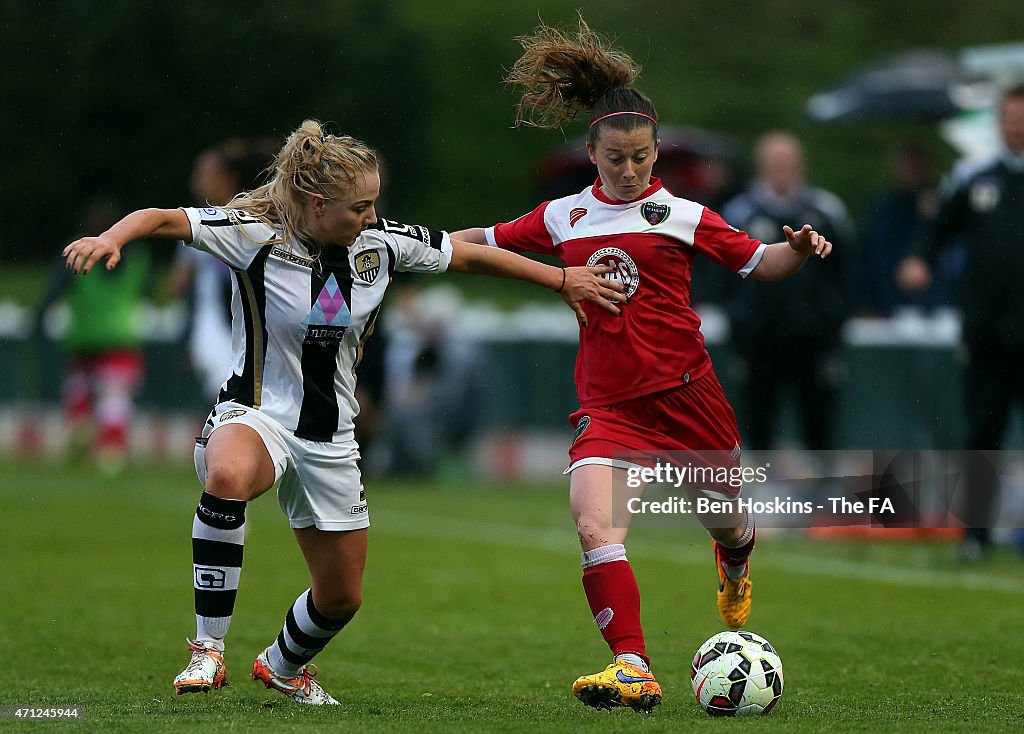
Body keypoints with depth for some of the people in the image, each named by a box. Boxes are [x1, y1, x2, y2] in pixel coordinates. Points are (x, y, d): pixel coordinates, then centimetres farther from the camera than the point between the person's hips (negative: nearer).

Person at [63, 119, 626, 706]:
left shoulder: (383, 243, -3)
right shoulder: (255, 234, -16)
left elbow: (470, 254, 10)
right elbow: (164, 219, -26)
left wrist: (563, 279, 13)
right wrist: (112, 238, -47)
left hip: (331, 437, 5)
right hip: (257, 414, -5)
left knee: (342, 597, 11)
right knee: (228, 476, -42)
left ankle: (284, 666, 47)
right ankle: (209, 651, -32)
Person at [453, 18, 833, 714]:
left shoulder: (681, 215, 0)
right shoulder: (564, 217, 8)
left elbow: (758, 262, 3)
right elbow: (488, 241, 20)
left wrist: (798, 251, -17)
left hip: (685, 391, -1)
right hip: (608, 402, 1)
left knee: (726, 522, 16)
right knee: (595, 527, -23)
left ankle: (735, 560, 56)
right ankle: (633, 669, -21)